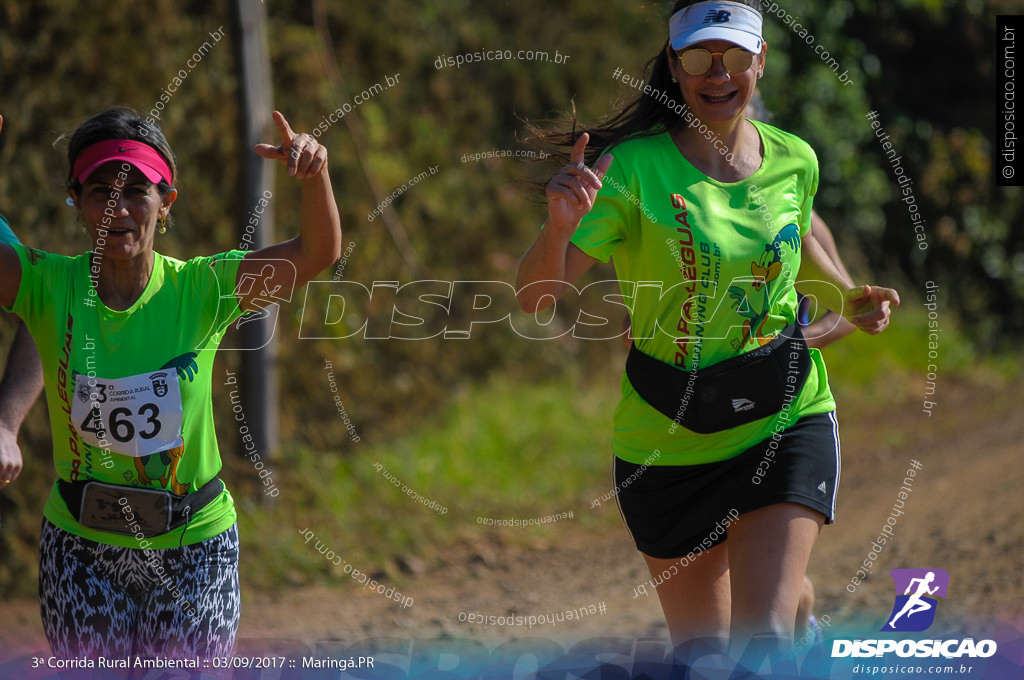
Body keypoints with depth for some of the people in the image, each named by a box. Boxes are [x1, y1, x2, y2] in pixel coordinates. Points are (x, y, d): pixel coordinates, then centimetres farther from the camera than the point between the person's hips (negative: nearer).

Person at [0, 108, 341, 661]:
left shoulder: (200, 289, -11)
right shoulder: (47, 286, -10)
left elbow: (318, 252, -18)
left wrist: (313, 174, -37)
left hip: (191, 542, 0)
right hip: (80, 543, 0)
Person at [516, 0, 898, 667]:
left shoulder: (793, 161, -2)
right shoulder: (633, 168, -16)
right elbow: (536, 295, -24)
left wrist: (848, 296, 6)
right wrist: (561, 224, -44)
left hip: (786, 423, 1)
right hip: (668, 441, -1)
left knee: (762, 641, -17)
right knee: (703, 650, 10)